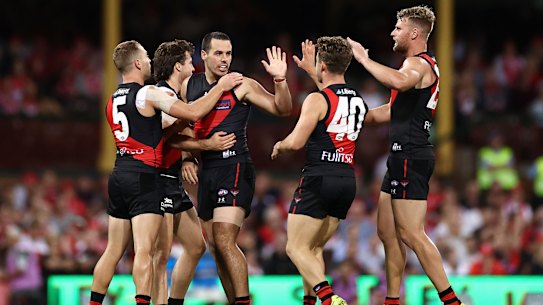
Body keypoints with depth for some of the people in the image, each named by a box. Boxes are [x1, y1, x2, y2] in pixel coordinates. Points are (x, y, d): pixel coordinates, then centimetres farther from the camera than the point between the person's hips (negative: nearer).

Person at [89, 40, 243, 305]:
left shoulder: (113, 100, 16)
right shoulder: (148, 94, -9)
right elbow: (193, 113, -13)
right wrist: (221, 87, -1)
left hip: (119, 174, 8)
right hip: (143, 176, -8)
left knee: (113, 251, 13)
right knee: (144, 250, -13)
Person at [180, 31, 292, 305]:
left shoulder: (242, 86, -3)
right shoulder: (189, 86, 11)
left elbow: (282, 110, -6)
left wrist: (279, 80, -21)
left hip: (235, 169, -6)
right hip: (206, 171, 6)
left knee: (224, 241, -18)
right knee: (215, 248, 8)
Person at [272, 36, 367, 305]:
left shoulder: (316, 100, -9)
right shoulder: (358, 101, 14)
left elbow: (296, 142, -14)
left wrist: (279, 146, 8)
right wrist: (310, 71, 47)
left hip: (319, 177, -7)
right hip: (347, 179, 7)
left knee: (297, 247, -6)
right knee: (314, 248, 17)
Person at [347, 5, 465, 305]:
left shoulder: (418, 64, -11)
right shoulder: (422, 65, 22)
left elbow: (399, 81, -37)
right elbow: (394, 111, 32)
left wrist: (364, 58, -26)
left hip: (409, 156, -11)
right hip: (404, 156, 11)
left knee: (411, 234, -12)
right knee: (387, 231, 12)